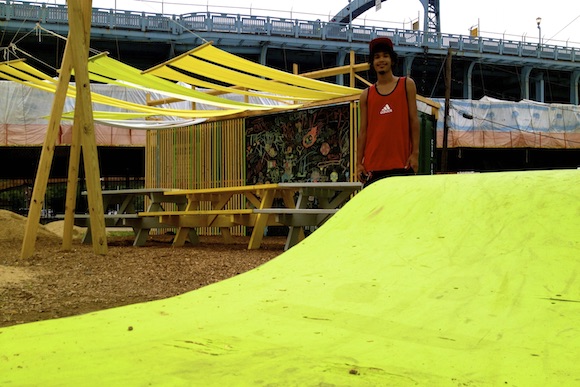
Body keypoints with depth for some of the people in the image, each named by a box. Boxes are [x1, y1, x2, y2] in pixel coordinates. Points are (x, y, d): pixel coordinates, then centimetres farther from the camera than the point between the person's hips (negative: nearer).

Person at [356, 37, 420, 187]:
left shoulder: (407, 85, 8)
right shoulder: (366, 94, 11)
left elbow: (414, 120, 4)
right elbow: (363, 130, 9)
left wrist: (415, 153, -5)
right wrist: (359, 162, 2)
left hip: (402, 163, -1)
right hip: (373, 165, 1)